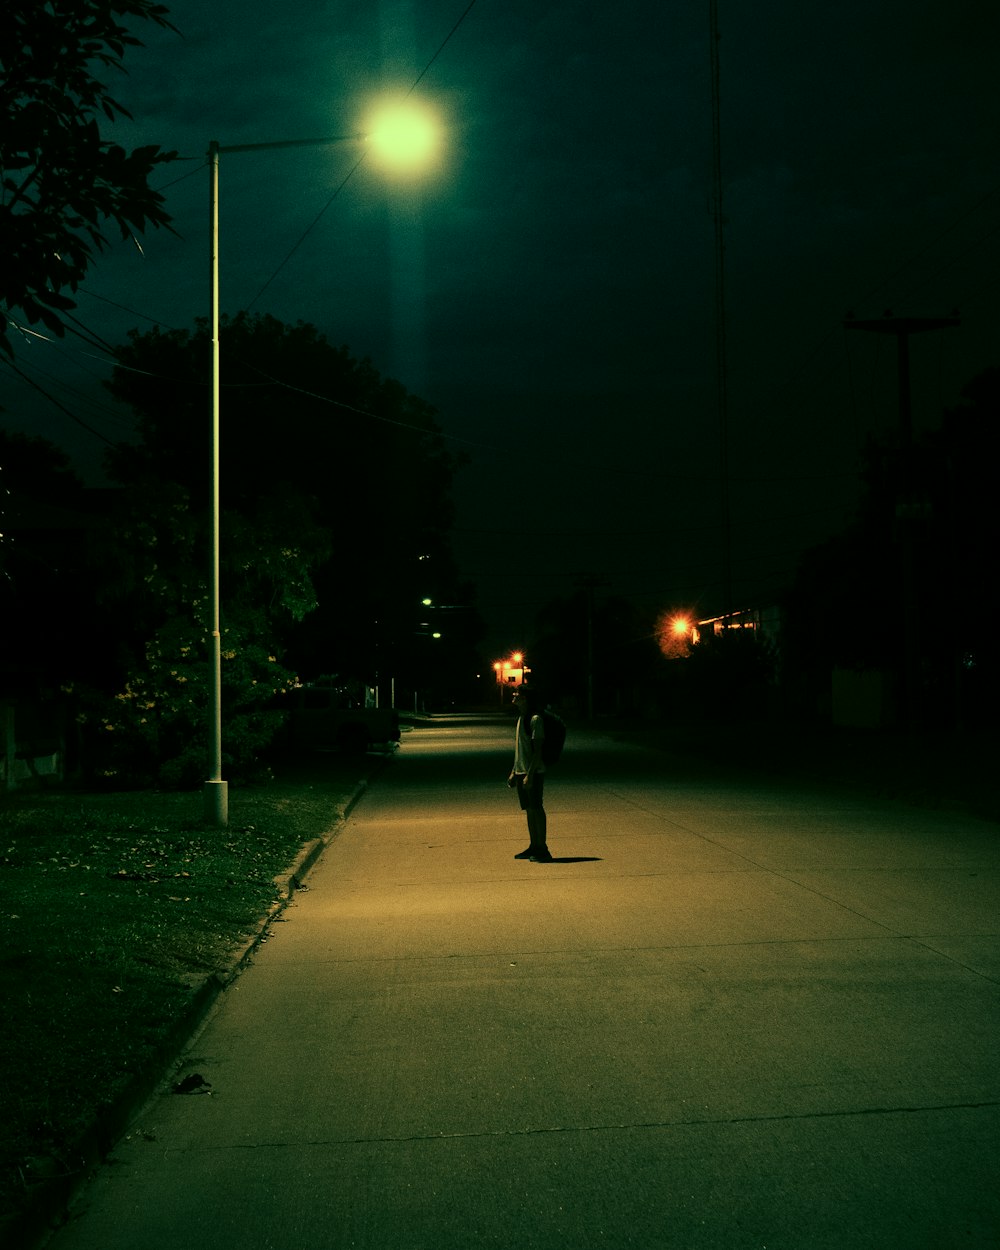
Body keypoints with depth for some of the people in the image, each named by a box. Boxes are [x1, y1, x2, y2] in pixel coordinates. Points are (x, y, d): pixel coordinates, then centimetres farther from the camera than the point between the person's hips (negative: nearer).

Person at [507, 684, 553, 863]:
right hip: (521, 772, 9)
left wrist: (530, 774, -22)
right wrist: (514, 772, 20)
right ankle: (533, 846, 17)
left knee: (536, 808, -8)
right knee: (529, 809, 11)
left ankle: (542, 849, -6)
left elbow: (538, 749, -17)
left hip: (534, 773, -9)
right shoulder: (521, 719, 16)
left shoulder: (535, 719, -13)